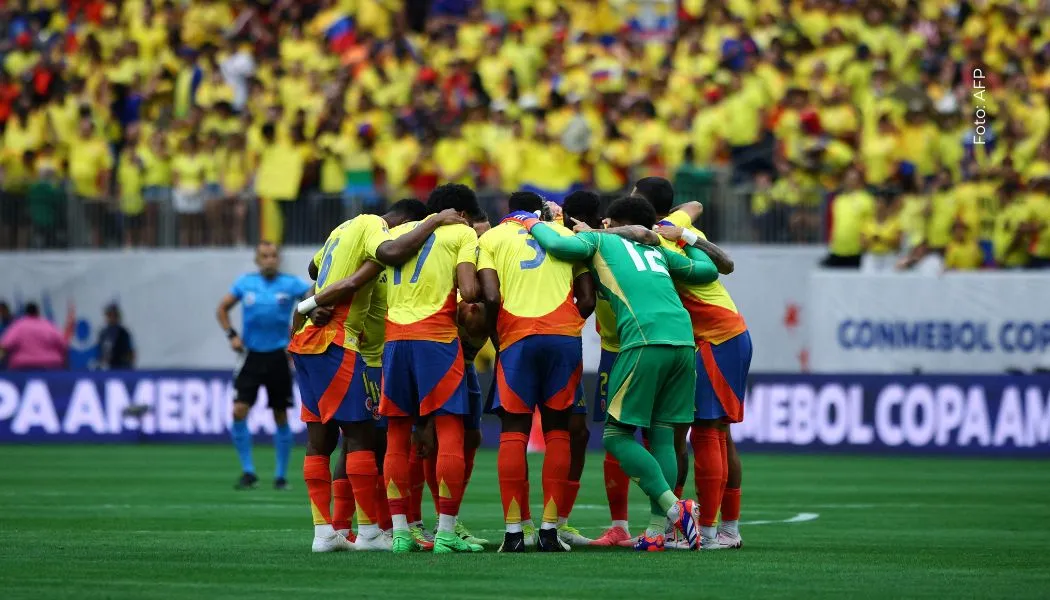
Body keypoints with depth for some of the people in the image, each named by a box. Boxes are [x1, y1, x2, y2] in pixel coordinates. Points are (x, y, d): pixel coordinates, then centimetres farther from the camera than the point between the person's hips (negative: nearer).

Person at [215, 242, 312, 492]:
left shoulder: (290, 284, -3)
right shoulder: (245, 283, 4)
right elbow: (222, 309, 16)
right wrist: (231, 335, 1)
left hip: (278, 357, -1)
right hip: (251, 356, 1)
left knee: (281, 417, 5)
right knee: (239, 411, -11)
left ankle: (281, 475, 18)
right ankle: (248, 472, 1)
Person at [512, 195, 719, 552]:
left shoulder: (600, 240, 15)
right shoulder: (658, 251, 29)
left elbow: (560, 245, -4)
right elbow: (709, 270, 34)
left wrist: (533, 224, 15)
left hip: (646, 342, -6)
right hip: (684, 341, 6)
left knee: (617, 435, 1)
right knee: (662, 435, 10)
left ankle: (673, 508, -15)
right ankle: (657, 531, 4)